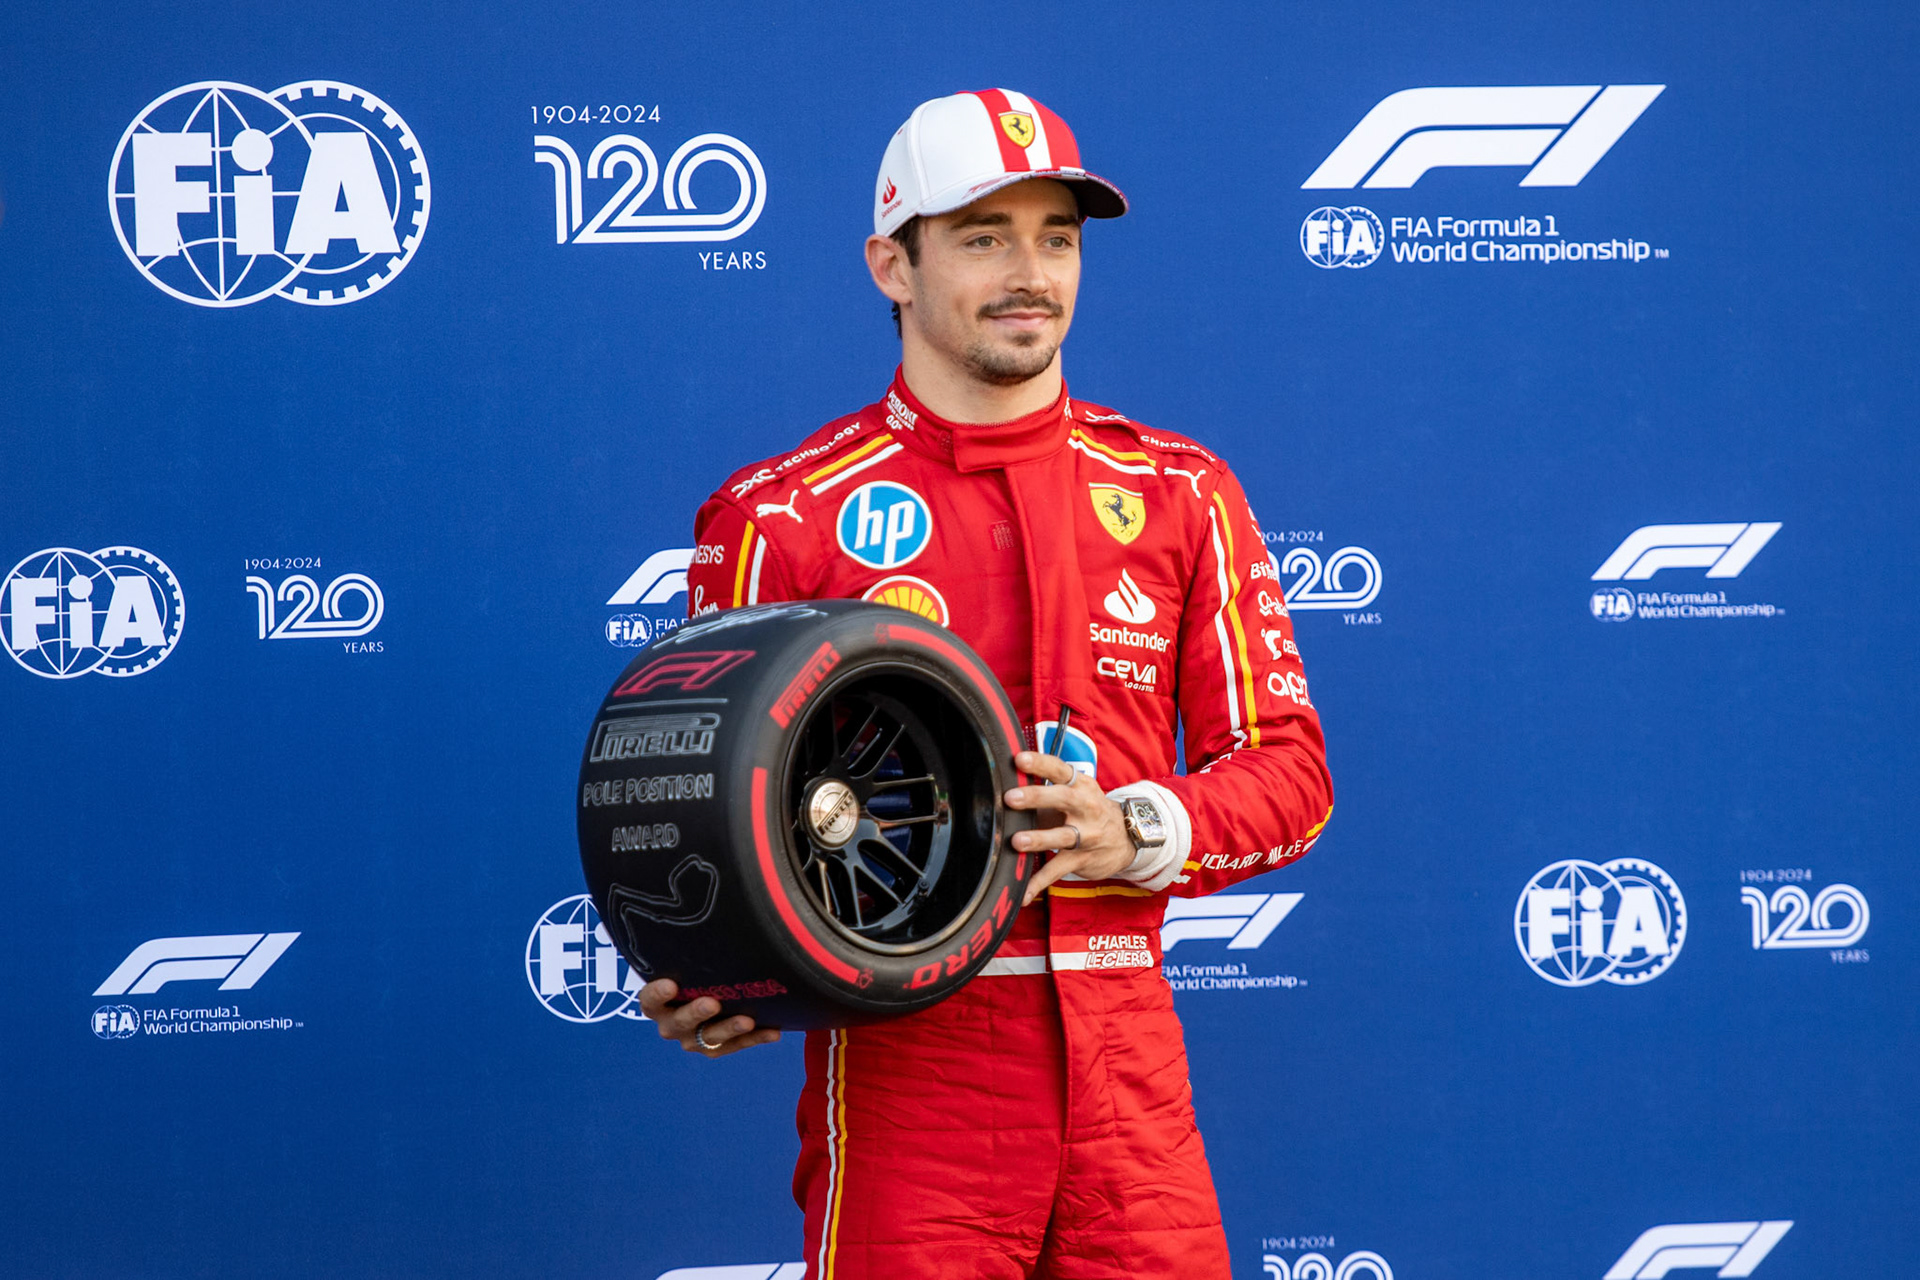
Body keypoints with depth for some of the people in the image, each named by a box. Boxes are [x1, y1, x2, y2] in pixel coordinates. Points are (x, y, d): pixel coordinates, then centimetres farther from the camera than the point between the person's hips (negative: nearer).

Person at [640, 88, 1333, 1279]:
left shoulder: (1180, 493, 10)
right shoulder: (784, 515, 1)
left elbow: (1289, 766, 8)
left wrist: (1142, 833, -11)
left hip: (1125, 1047, 3)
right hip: (905, 1052, -3)